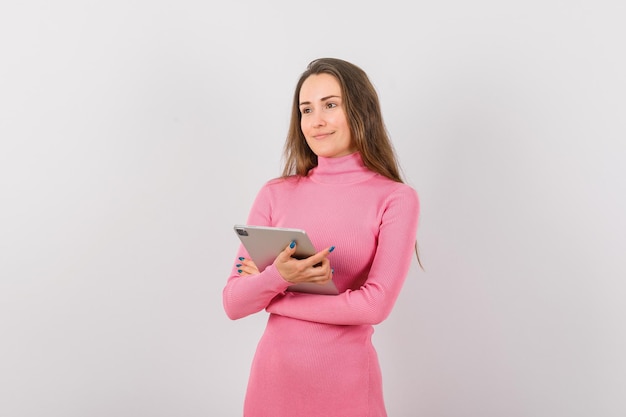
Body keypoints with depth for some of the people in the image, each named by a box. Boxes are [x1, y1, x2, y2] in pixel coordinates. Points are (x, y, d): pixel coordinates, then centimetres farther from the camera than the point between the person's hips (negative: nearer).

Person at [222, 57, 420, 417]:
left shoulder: (396, 198, -8)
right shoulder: (276, 194, 0)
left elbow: (374, 305, -17)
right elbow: (233, 303, -3)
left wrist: (271, 293, -10)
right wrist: (277, 276, -23)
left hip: (346, 382, -2)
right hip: (272, 374, 3)